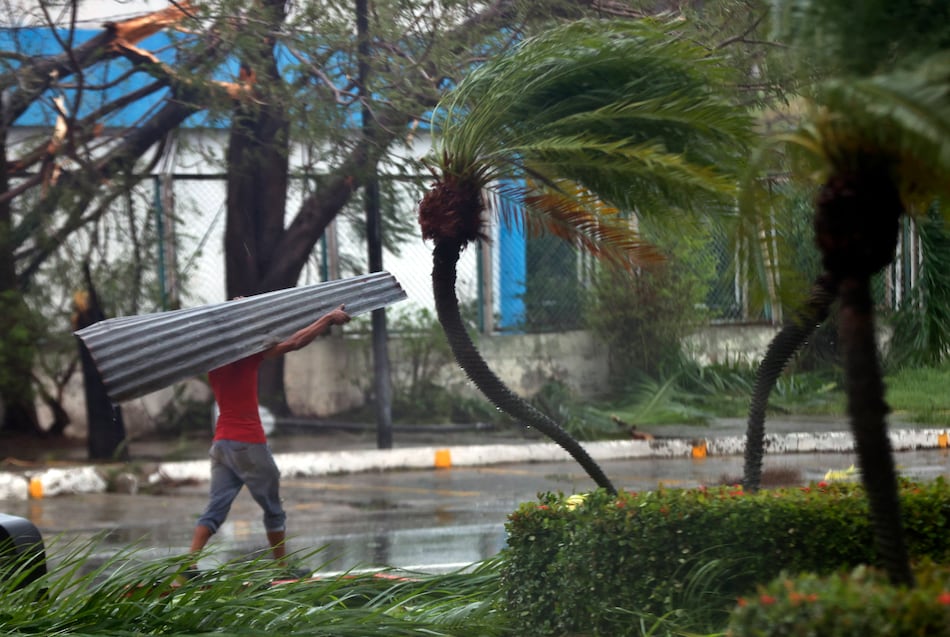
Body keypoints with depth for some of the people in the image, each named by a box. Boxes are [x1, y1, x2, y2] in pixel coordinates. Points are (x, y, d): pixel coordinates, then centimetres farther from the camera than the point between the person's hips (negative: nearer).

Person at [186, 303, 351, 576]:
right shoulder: (248, 353, -11)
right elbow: (294, 342, -12)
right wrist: (329, 318, -4)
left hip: (221, 442, 6)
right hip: (249, 444, -6)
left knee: (215, 508, 2)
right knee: (273, 509, 8)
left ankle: (190, 564, -12)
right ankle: (282, 568, 15)